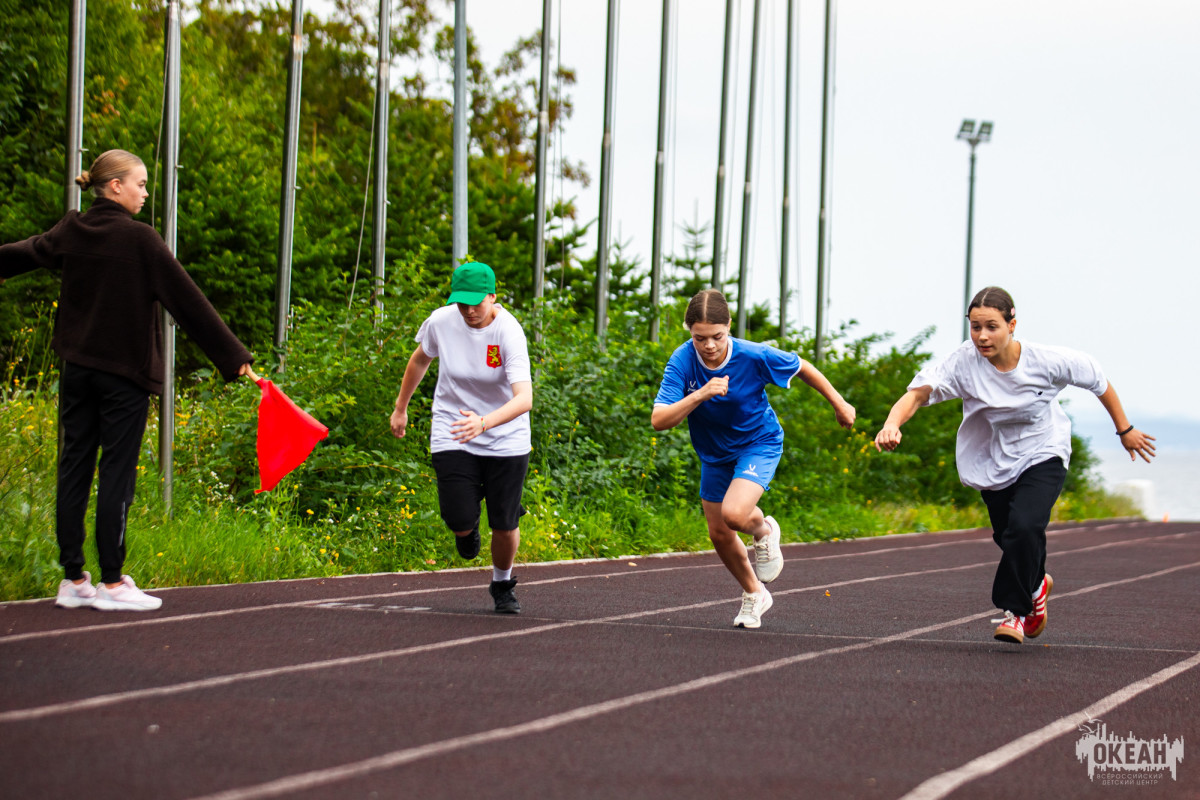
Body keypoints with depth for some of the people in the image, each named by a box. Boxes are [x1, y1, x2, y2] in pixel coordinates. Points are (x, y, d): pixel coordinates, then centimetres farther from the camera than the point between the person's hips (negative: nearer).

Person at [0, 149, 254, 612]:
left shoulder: (71, 232, 4)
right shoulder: (139, 239, -12)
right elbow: (188, 303, -12)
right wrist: (233, 357, -8)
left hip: (77, 368, 6)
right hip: (124, 373, -6)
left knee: (74, 468, 8)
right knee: (116, 474, -2)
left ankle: (73, 580, 12)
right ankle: (112, 583, 1)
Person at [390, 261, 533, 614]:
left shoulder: (509, 332, -22)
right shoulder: (440, 321, -11)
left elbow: (524, 398, -33)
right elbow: (420, 359, 13)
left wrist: (483, 423, -49)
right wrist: (400, 408, 22)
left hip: (506, 439, -2)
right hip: (452, 434, 2)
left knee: (505, 525, -1)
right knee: (460, 520, -13)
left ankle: (502, 585, 32)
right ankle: (467, 530, 28)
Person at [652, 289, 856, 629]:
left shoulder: (754, 356, -28)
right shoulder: (682, 362, -25)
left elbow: (802, 367, -8)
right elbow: (659, 420, -31)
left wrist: (839, 404, 2)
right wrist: (700, 395, -44)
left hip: (759, 443, -4)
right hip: (715, 453, 4)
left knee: (733, 513, -28)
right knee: (719, 534, 13)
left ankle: (764, 531, 10)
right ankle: (754, 594, 40)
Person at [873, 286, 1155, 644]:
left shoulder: (1047, 361, -24)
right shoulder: (963, 363, -25)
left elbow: (1097, 379, -6)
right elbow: (919, 392, -37)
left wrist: (1125, 430, 5)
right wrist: (892, 424, -58)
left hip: (1043, 457, -3)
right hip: (992, 463, 3)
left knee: (1024, 526, -26)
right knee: (1009, 537, 16)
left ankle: (1015, 610, -7)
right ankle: (1036, 585, 50)